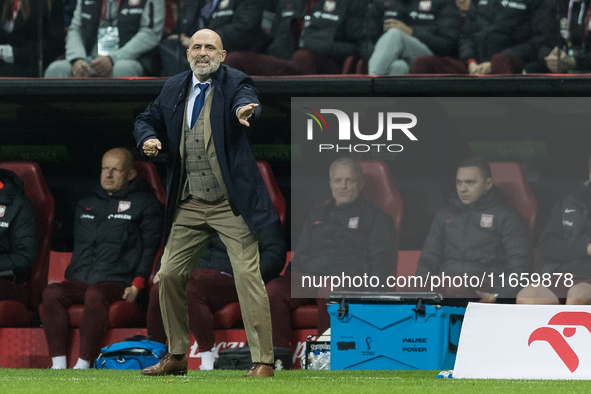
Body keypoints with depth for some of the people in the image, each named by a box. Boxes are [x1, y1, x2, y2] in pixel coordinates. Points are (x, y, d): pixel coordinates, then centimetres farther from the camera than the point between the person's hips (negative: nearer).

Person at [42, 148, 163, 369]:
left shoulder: (145, 203, 11)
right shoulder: (86, 205, 29)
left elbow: (149, 248, 4)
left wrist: (137, 285, -9)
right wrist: (68, 279, 16)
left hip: (116, 283, -5)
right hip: (78, 282, 5)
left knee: (95, 296, -39)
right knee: (52, 293, -28)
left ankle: (84, 364, -40)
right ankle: (58, 364, -35)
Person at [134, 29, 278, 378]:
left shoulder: (234, 83, -6)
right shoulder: (174, 89, 10)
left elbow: (247, 100, -28)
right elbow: (148, 120, 22)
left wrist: (244, 110, -52)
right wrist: (149, 138, -2)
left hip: (231, 204, -6)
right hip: (189, 205, 6)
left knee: (247, 274, -11)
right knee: (170, 275, 7)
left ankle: (263, 361, -7)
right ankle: (177, 357, 22)